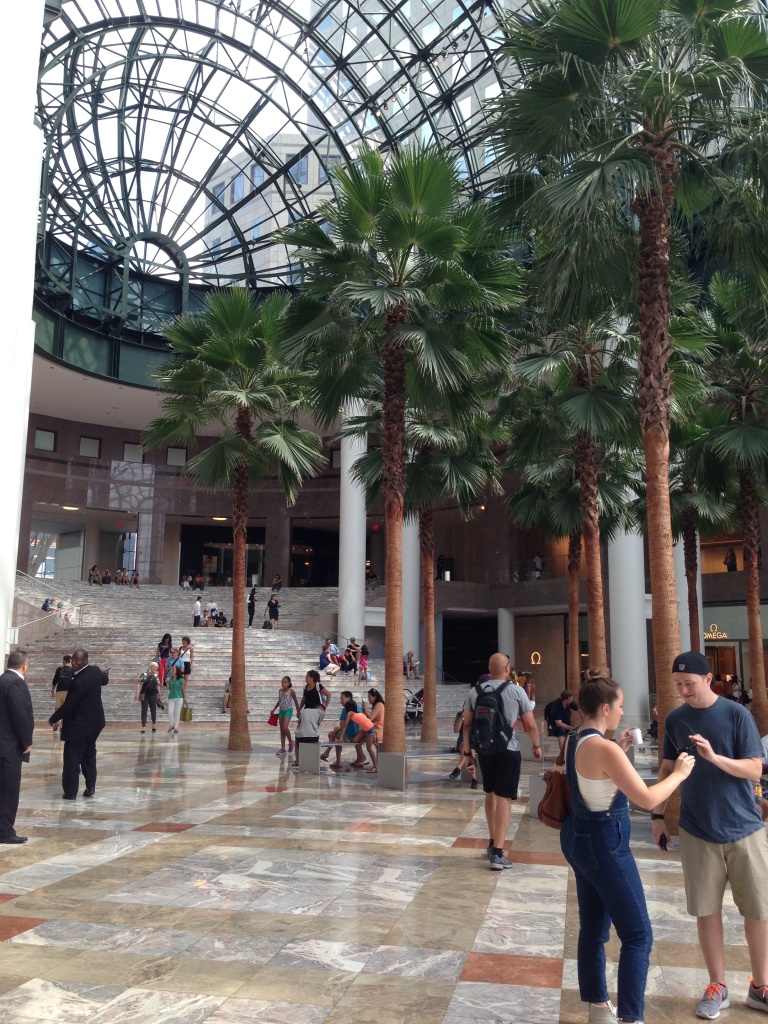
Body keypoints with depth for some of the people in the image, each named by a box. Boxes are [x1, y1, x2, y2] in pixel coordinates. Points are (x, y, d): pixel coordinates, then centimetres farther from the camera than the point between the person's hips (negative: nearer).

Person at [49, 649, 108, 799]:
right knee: (89, 754, 19)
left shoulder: (79, 681, -28)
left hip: (79, 725, -9)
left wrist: (53, 719, -5)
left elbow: (68, 705, -20)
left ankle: (70, 792, 7)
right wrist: (105, 675, 47)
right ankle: (90, 786, 22)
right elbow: (104, 680, 22)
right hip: (94, 721, 9)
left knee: (72, 759, 2)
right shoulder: (96, 670, -3)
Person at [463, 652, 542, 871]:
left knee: (490, 794, 21)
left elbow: (467, 723, 8)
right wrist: (536, 746, 12)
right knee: (504, 798, -2)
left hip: (484, 749, 4)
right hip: (508, 750, -4)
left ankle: (493, 843, 31)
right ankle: (497, 853, -5)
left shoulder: (475, 691, 2)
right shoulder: (516, 691, -8)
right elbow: (530, 724, -4)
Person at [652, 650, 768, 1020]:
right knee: (706, 910, 7)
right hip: (697, 830, 2)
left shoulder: (737, 714, -9)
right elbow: (667, 769, 10)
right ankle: (717, 986, 22)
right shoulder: (675, 719, 0)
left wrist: (714, 757, -28)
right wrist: (658, 814, 7)